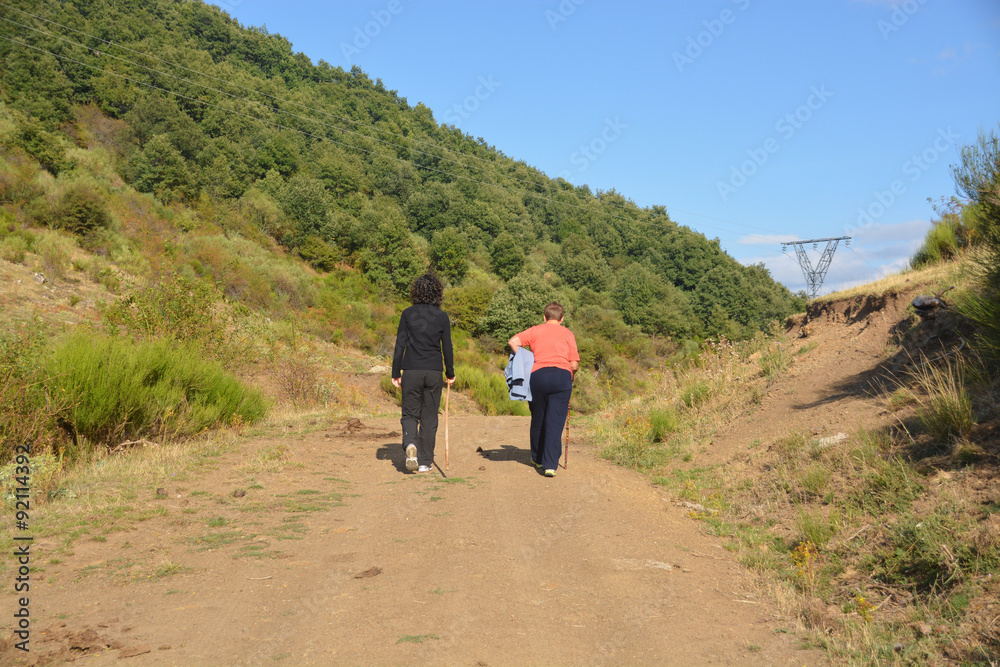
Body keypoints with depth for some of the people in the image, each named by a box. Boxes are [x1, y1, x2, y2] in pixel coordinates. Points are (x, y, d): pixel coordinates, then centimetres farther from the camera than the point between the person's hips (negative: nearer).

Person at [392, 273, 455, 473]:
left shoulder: (408, 314, 0)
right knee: (429, 417, 9)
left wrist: (395, 373, 4)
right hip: (434, 372, 1)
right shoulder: (442, 317, 1)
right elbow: (447, 348, 4)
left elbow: (400, 344, -1)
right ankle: (425, 462, 11)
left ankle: (410, 444, -18)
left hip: (412, 371, 0)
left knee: (410, 414, 10)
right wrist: (450, 373, 16)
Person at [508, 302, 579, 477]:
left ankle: (537, 459, 31)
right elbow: (574, 364, 7)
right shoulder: (567, 334, 14)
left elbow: (513, 341, 0)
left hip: (538, 375, 1)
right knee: (555, 422, -1)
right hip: (562, 376, -1)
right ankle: (550, 465, -7)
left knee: (538, 420, 16)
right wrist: (572, 375, 27)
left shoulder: (535, 331, 16)